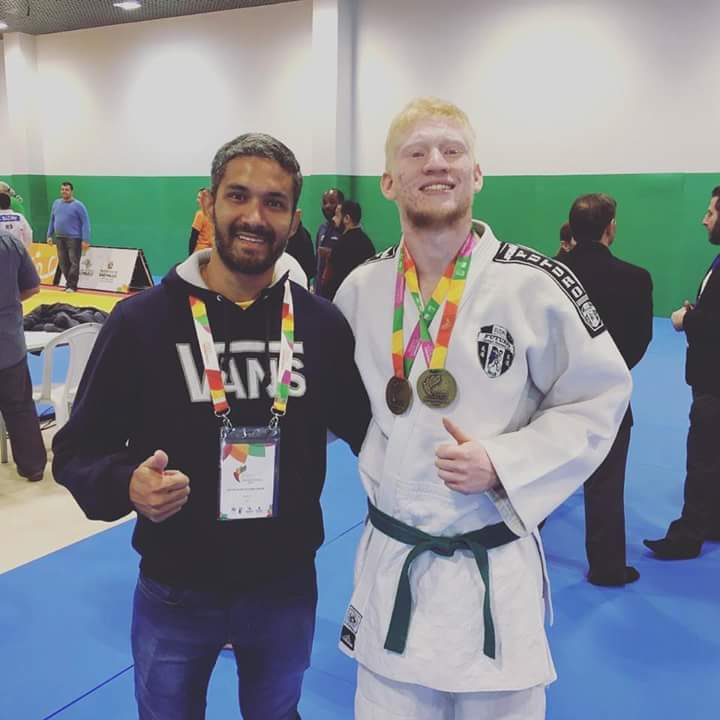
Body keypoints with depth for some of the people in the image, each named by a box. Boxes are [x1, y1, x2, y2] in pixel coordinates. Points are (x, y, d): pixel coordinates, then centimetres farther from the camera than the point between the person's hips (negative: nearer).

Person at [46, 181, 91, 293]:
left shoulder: (78, 205, -7)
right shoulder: (56, 203, 10)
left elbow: (85, 222, -9)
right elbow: (52, 220, 18)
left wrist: (85, 240, -15)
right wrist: (49, 235, 14)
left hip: (74, 239, -6)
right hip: (59, 238, 6)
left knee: (74, 262, -6)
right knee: (63, 262, 8)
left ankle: (72, 286, -1)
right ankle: (68, 283, 18)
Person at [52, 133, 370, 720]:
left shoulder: (323, 324, -6)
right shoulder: (142, 319, -12)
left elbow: (363, 429, 4)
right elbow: (78, 450, -8)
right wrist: (127, 485, -27)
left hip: (287, 588, 2)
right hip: (176, 593, -1)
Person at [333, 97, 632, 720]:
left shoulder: (533, 284, -14)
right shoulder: (362, 288, -2)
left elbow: (597, 400, -7)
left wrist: (502, 464, -18)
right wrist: (381, 463, 4)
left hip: (494, 571, -2)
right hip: (389, 561, 3)